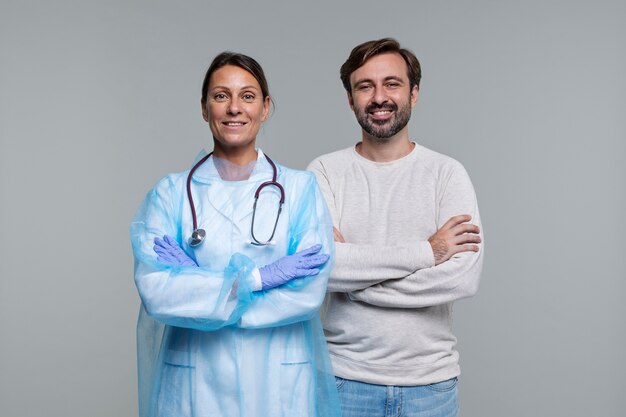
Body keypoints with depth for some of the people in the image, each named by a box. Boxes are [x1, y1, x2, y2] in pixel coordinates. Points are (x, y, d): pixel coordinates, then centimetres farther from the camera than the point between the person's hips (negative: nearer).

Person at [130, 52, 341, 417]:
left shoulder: (300, 188, -4)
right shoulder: (172, 192, -2)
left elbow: (310, 291, -14)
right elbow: (155, 292, -12)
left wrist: (193, 281, -14)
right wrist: (256, 278, -17)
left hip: (279, 381, 0)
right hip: (195, 383, 1)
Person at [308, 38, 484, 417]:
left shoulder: (447, 173, -3)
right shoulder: (326, 172, -3)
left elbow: (464, 277, -15)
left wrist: (350, 271, -15)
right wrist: (426, 251, -17)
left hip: (430, 381, 0)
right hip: (346, 376, 0)